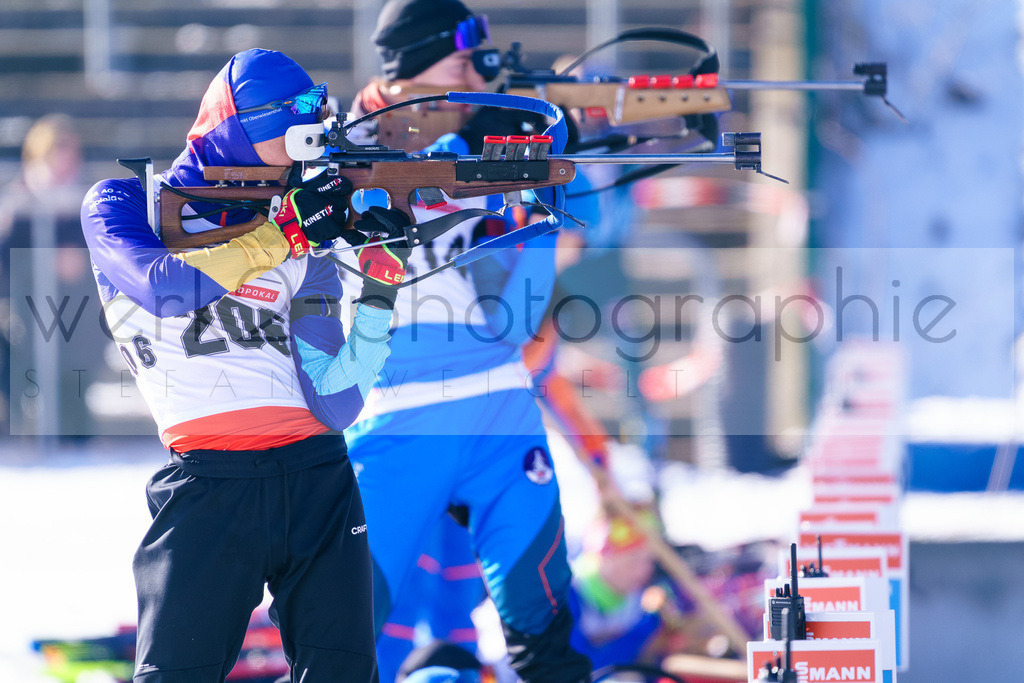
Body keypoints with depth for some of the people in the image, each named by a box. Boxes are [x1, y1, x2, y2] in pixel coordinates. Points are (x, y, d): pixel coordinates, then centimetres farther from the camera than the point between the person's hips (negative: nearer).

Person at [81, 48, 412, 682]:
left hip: (316, 478, 4)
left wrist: (380, 287, -4)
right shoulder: (124, 203, 9)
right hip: (206, 481, -4)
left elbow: (335, 402, 6)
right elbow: (163, 285, -14)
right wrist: (283, 233, -10)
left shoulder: (303, 252, 16)